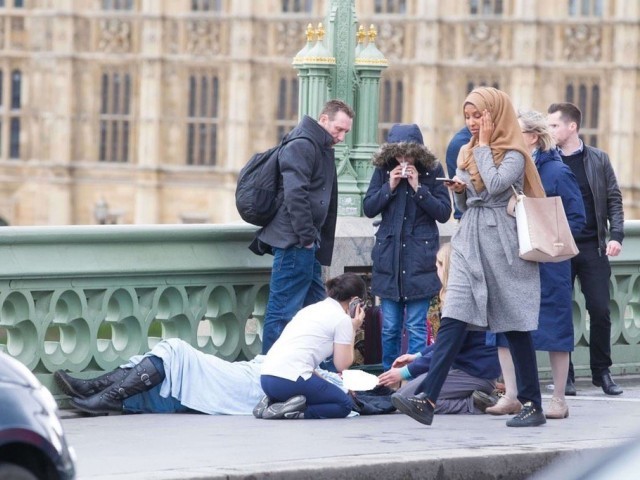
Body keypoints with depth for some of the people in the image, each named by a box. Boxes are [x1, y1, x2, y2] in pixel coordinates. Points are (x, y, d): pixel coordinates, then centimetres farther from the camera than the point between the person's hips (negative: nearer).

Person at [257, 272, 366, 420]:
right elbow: (342, 365, 3)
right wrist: (353, 329, 13)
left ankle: (271, 404, 5)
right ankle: (294, 412, -12)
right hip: (291, 380, -8)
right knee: (345, 404, 9)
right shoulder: (342, 319, 1)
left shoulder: (312, 308, 24)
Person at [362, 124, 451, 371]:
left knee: (416, 327, -4)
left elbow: (444, 213, -4)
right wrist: (390, 186, -10)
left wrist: (418, 188, -13)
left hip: (420, 258, -2)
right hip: (388, 255, 2)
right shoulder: (383, 170, 4)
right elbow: (369, 208, 4)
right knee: (390, 327, 5)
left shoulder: (432, 171, -1)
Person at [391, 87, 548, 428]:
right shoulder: (467, 153, 16)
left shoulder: (514, 153, -3)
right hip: (469, 241, 5)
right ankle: (426, 400, -20)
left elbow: (495, 185, -21)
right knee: (452, 320, -8)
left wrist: (484, 145, -9)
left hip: (502, 243, -5)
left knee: (515, 326, 2)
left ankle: (532, 405, 11)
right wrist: (459, 191, -1)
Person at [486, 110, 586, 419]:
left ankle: (558, 401, 8)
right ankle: (510, 396, 10)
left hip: (547, 264, -6)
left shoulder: (557, 172, -8)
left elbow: (577, 218, -7)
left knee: (554, 328, 1)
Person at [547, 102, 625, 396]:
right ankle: (565, 375, 8)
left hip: (592, 247, 0)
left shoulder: (598, 160, 5)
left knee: (601, 311, -2)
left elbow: (614, 200, 5)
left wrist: (616, 236, -6)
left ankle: (602, 372, 11)